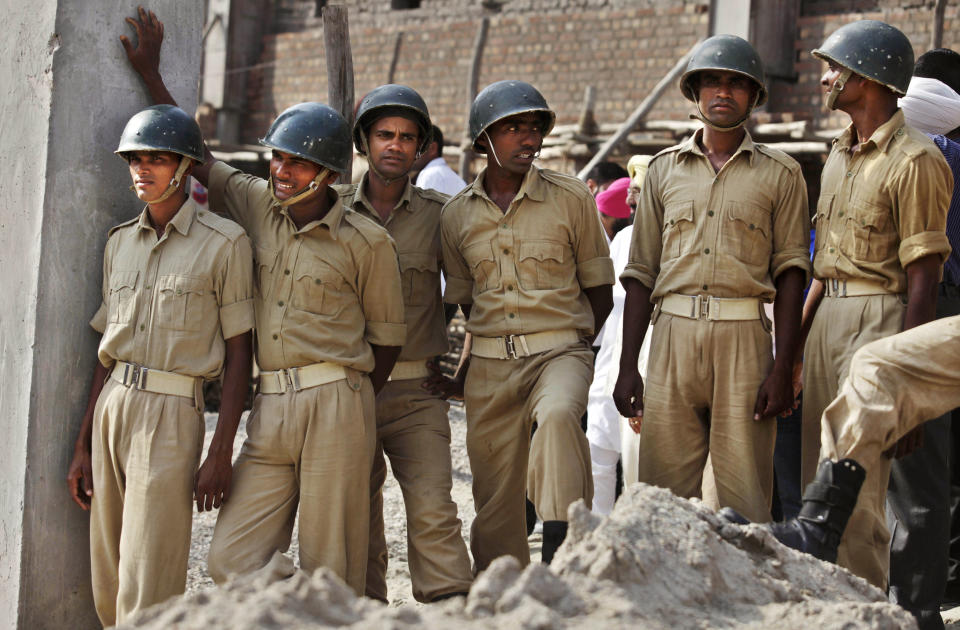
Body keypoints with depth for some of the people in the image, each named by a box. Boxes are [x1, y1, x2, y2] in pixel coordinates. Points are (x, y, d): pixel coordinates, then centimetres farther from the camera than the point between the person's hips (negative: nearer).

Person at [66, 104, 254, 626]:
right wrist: (83, 445, 12)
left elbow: (238, 353, -5)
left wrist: (220, 455, -10)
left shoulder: (224, 242, -4)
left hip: (172, 412, -6)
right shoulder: (120, 241, 12)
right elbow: (107, 352, 15)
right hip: (111, 407, 6)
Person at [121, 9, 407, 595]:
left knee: (332, 572, -2)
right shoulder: (259, 205, 10)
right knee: (232, 560, -3)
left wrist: (348, 408, 5)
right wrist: (150, 72, 22)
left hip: (335, 406, -5)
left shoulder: (367, 242, -3)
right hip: (270, 408, 5)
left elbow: (388, 337, 5)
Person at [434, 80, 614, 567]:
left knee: (559, 414, -37)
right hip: (488, 365, 3)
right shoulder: (456, 215, 8)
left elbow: (599, 290, 8)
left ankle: (562, 541, -37)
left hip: (559, 351, -3)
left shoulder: (571, 198, 2)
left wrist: (565, 344, -2)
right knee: (495, 498, 3)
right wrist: (470, 359, 8)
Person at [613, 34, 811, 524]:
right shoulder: (664, 169, 14)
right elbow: (641, 272, 13)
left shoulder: (780, 174, 8)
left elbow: (790, 273, 3)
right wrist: (627, 367, 6)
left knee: (743, 500, -3)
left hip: (743, 337, -2)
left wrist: (782, 368, -7)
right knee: (663, 491, 0)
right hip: (673, 335, 2)